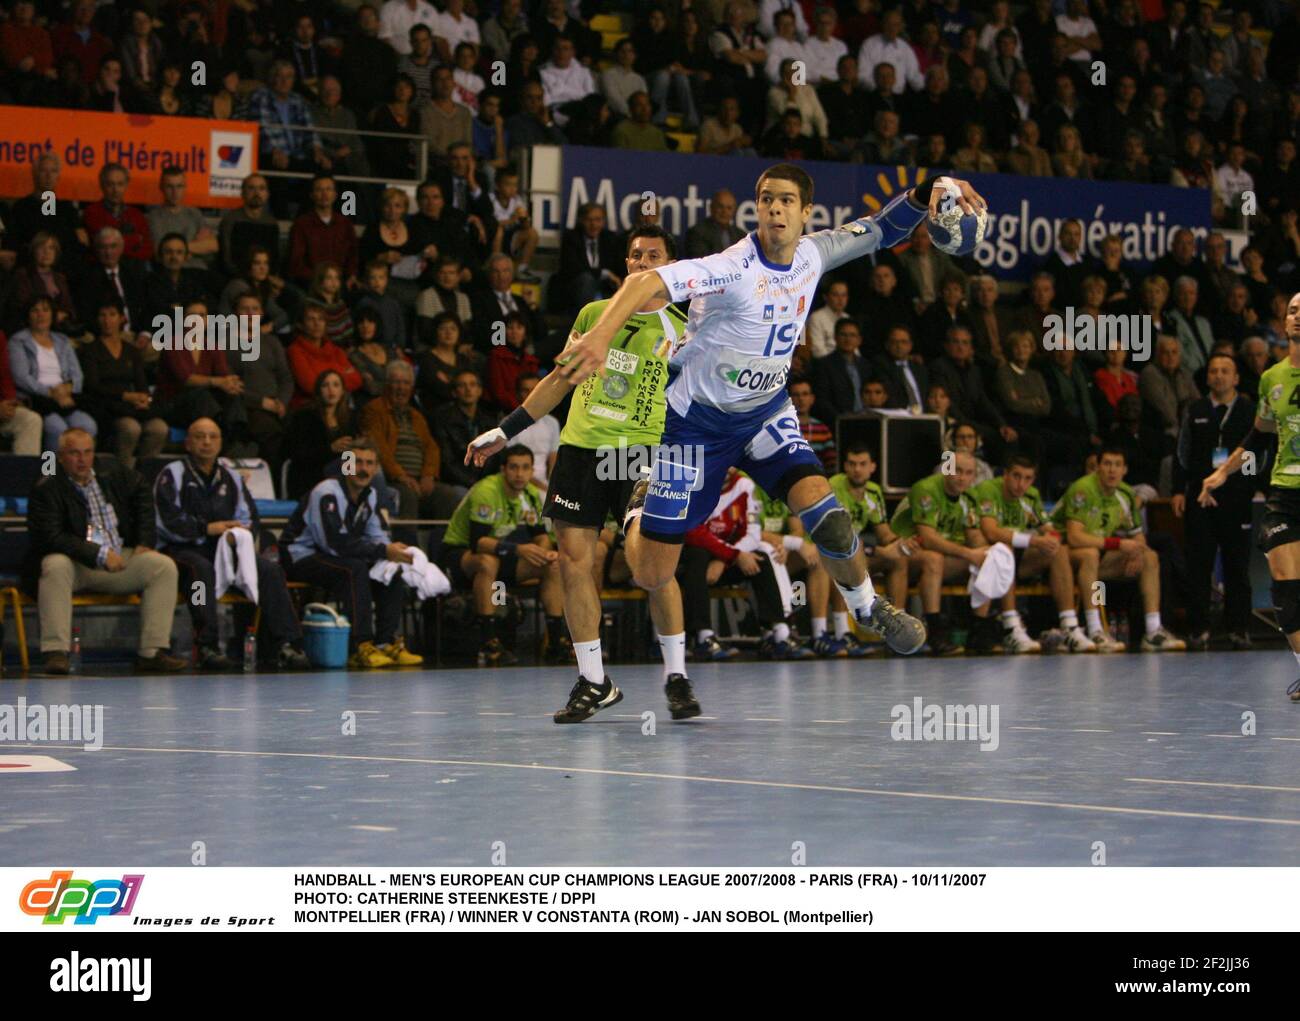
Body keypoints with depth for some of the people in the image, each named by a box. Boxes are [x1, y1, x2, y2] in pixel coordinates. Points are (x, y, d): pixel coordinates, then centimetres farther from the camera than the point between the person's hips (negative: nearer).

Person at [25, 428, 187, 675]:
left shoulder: (115, 477, 11)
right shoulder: (46, 489, -7)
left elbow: (142, 497, 29)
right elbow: (51, 537, -18)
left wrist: (144, 543, 14)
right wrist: (99, 555, -25)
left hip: (120, 560, 5)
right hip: (74, 564, -5)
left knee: (164, 566, -14)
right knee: (55, 566, -37)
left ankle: (152, 652, -18)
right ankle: (55, 652, -39)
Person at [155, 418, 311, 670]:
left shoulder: (231, 478, 21)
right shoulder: (172, 475, 4)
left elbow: (250, 518, 13)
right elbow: (168, 521, -9)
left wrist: (238, 534, -10)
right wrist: (208, 529, -16)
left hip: (225, 548, 5)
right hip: (182, 550, -5)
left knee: (270, 569, -19)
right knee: (201, 568, -39)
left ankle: (285, 645, -26)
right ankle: (208, 647, -43)